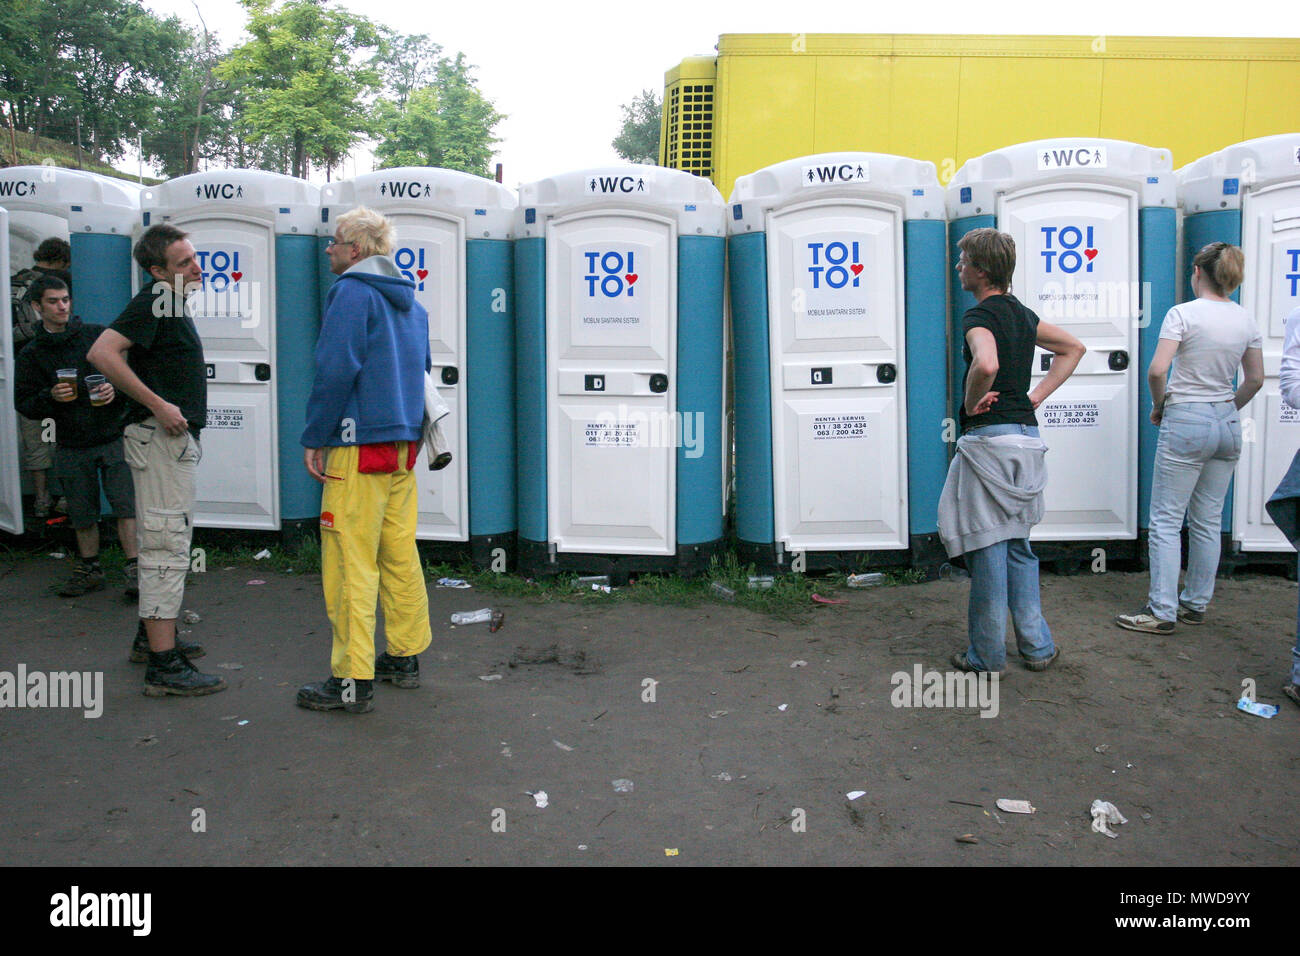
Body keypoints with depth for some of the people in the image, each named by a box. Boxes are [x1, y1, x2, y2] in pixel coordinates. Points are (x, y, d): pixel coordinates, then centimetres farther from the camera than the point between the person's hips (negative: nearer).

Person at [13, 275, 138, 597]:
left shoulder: (98, 335, 3)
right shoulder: (31, 355, 7)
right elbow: (23, 404, 5)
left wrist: (116, 389, -13)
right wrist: (50, 397, -14)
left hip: (113, 437, -2)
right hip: (71, 447, 2)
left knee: (126, 504, -9)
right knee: (82, 513, 10)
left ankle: (135, 569, -7)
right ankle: (89, 569, 25)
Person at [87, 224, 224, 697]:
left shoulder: (170, 304, 17)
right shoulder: (153, 302, -13)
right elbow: (101, 352, -26)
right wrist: (157, 405, -25)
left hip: (175, 438, 11)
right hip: (160, 438, -11)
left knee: (165, 542, 19)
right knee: (166, 546, -10)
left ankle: (150, 636, 32)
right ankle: (163, 666, -8)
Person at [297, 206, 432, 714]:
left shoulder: (352, 292, -9)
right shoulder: (410, 300, 18)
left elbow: (335, 370, -18)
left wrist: (314, 437, -11)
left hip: (360, 446, -9)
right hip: (403, 446, 9)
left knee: (351, 562, -4)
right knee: (399, 553, 15)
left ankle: (352, 680, 0)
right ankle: (405, 657, 24)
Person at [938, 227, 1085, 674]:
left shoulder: (979, 315, -13)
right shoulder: (1021, 314, 13)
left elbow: (986, 364, -35)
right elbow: (1074, 347, 25)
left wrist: (971, 404, -15)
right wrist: (1035, 398, 17)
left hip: (990, 438, -9)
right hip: (1027, 436, 9)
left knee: (986, 549, 1)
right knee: (1017, 546, 18)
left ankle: (986, 657, 12)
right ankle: (1037, 647, 23)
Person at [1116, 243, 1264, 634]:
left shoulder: (1184, 313, -11)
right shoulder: (1246, 320, 7)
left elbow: (1156, 370, -19)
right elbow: (1256, 379, 14)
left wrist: (1159, 405, -2)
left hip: (1186, 422, -6)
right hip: (1228, 424, 7)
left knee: (1166, 521, -1)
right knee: (1208, 521, 14)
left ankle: (1162, 612, -1)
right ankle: (1196, 604, 23)